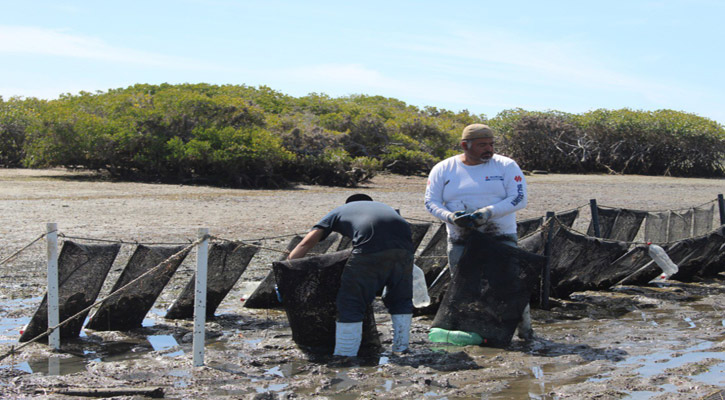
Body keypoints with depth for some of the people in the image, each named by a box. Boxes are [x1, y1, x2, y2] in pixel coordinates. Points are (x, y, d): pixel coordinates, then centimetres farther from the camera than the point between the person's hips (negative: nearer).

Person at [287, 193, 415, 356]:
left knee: (351, 302, 8)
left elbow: (308, 241, 23)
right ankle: (401, 348, 29)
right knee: (401, 298, 24)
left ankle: (344, 356, 10)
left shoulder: (339, 211, 32)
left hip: (371, 249, -4)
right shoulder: (385, 207, 42)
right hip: (403, 249, 4)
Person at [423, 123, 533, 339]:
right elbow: (431, 201, 2)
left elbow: (520, 198, -7)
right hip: (460, 241, 2)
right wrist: (450, 216, -19)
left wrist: (488, 212, -20)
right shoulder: (443, 169, 5)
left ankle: (524, 328, 7)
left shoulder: (506, 166, 0)